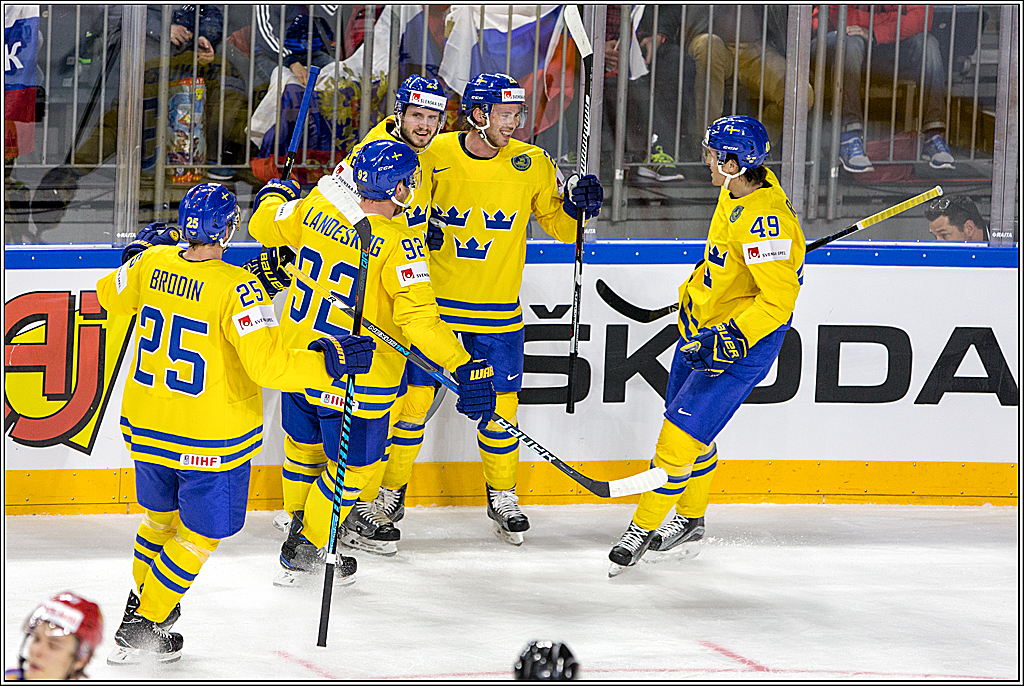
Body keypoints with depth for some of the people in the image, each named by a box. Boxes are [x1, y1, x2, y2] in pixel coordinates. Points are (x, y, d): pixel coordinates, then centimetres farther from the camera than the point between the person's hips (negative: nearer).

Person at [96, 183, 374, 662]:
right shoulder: (235, 289, -25)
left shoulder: (153, 263, -7)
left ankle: (142, 601, 44)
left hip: (144, 425, 6)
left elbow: (112, 296, 16)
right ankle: (142, 628, 13)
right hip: (210, 441, -6)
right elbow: (268, 363, -30)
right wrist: (327, 361, -20)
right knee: (201, 533, 12)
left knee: (161, 515, 29)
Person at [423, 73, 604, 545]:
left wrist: (577, 203, -16)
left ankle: (502, 495, 22)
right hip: (433, 297, -1)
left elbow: (560, 226, 4)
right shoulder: (435, 156, -7)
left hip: (496, 309, 1)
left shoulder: (531, 164, -4)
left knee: (500, 402, 3)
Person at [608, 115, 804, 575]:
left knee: (682, 431, -9)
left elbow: (778, 299, -32)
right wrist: (691, 291, 26)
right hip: (703, 328, 10)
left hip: (742, 345, -10)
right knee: (687, 428, 19)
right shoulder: (737, 191, 1)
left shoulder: (766, 219, -30)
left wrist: (730, 338, -34)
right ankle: (690, 519, 37)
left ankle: (643, 529, 5)